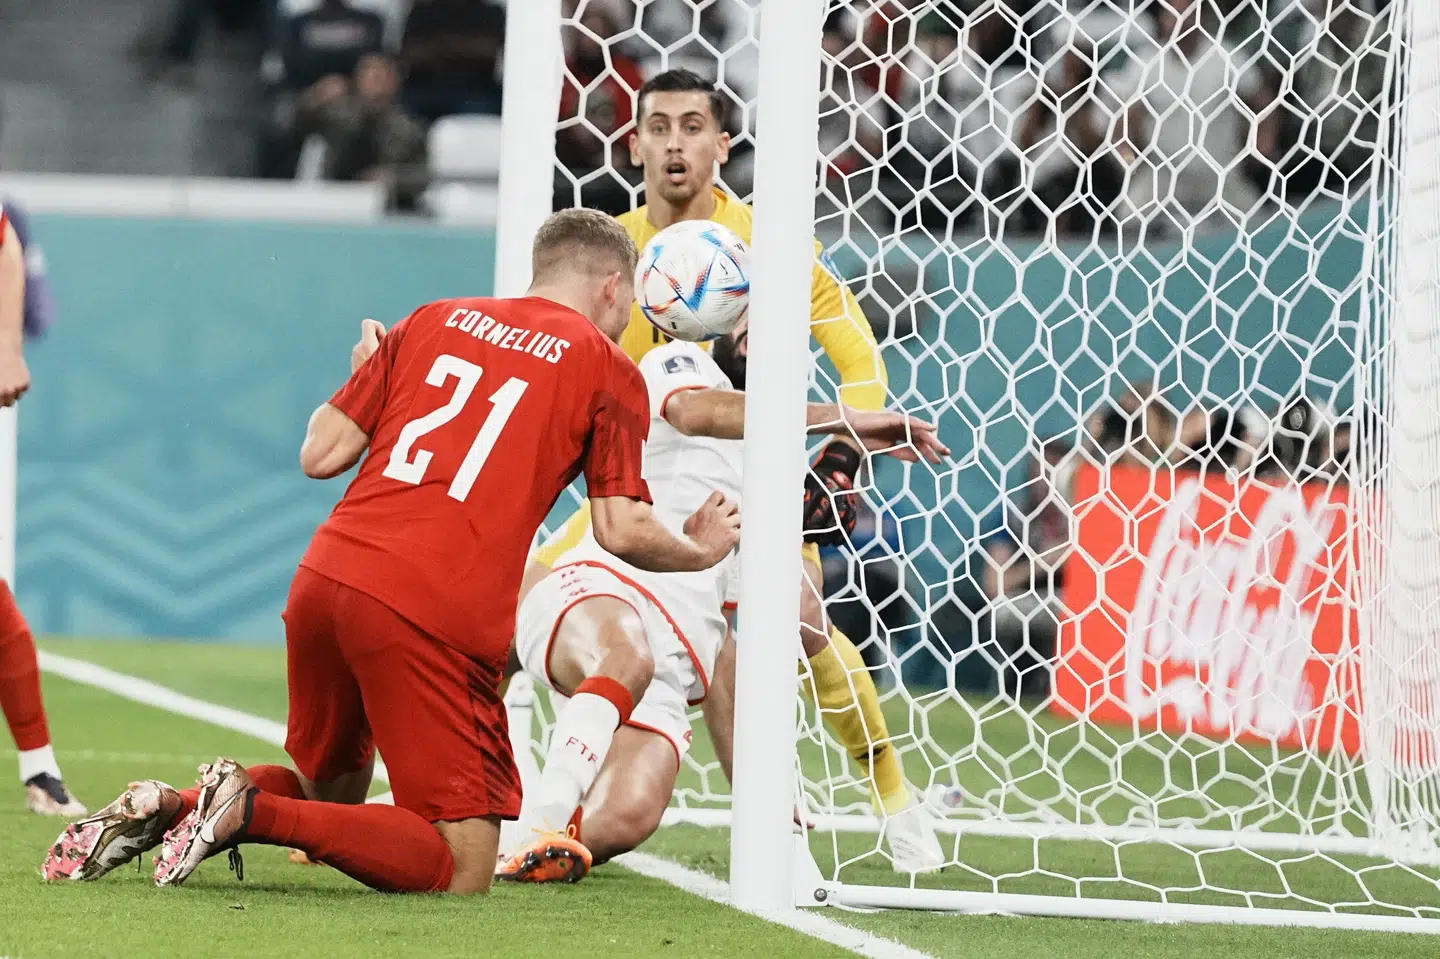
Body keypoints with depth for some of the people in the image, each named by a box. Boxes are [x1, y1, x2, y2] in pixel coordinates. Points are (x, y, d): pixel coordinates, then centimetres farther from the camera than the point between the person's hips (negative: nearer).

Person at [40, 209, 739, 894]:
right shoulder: (608, 370, 7)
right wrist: (701, 549, 23)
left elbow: (320, 456, 17)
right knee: (461, 868, -3)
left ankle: (164, 808, 1)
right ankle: (252, 811, -20)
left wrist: (357, 382, 37)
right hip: (433, 620, -6)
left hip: (323, 580, 6)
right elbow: (623, 532, 2)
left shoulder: (434, 321, 19)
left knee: (329, 794, 28)